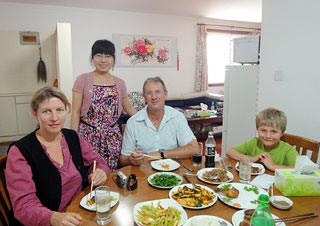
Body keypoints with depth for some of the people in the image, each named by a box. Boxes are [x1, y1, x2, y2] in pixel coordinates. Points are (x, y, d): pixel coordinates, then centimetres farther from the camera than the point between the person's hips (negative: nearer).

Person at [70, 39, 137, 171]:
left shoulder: (119, 83, 8)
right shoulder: (83, 80, -1)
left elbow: (128, 108, 18)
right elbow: (76, 112, -1)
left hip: (112, 137, 3)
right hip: (88, 136, -2)